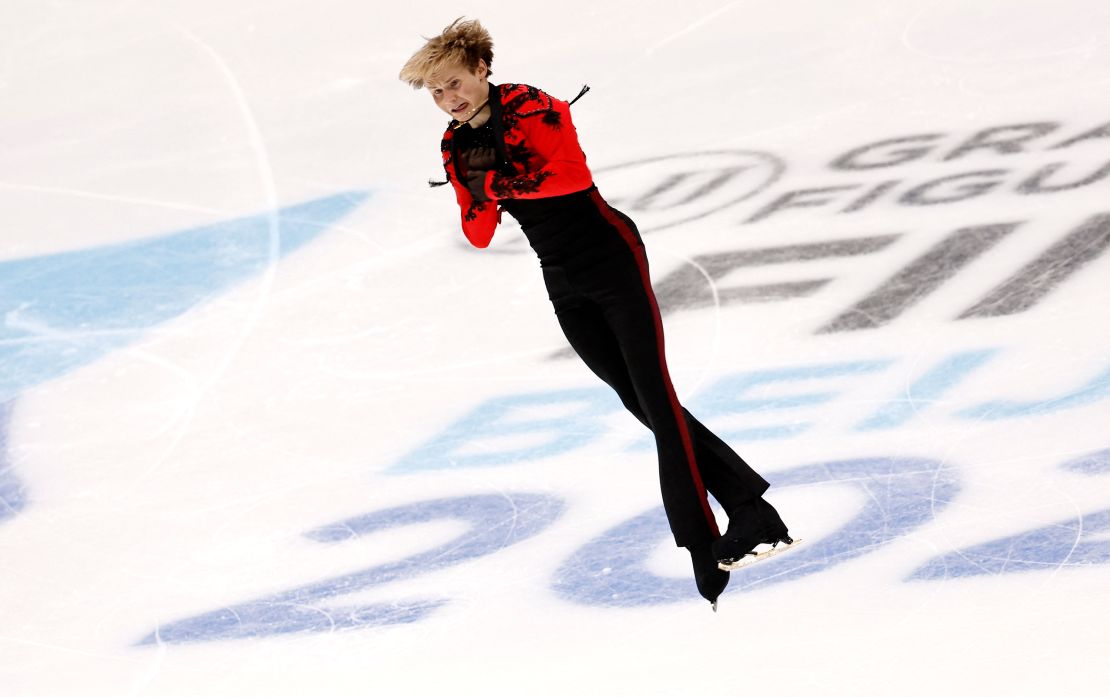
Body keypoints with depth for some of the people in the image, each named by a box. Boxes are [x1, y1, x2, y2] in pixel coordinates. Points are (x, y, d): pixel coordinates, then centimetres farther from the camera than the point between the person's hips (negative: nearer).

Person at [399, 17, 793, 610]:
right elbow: (479, 235, 5)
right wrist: (478, 195, -12)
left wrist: (501, 180, -19)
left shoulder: (528, 106, -15)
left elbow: (573, 174, -23)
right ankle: (748, 506, 4)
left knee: (654, 395, -12)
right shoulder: (456, 148, 6)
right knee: (641, 405, 1)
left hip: (610, 254, -7)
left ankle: (704, 548, -14)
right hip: (564, 283, 7)